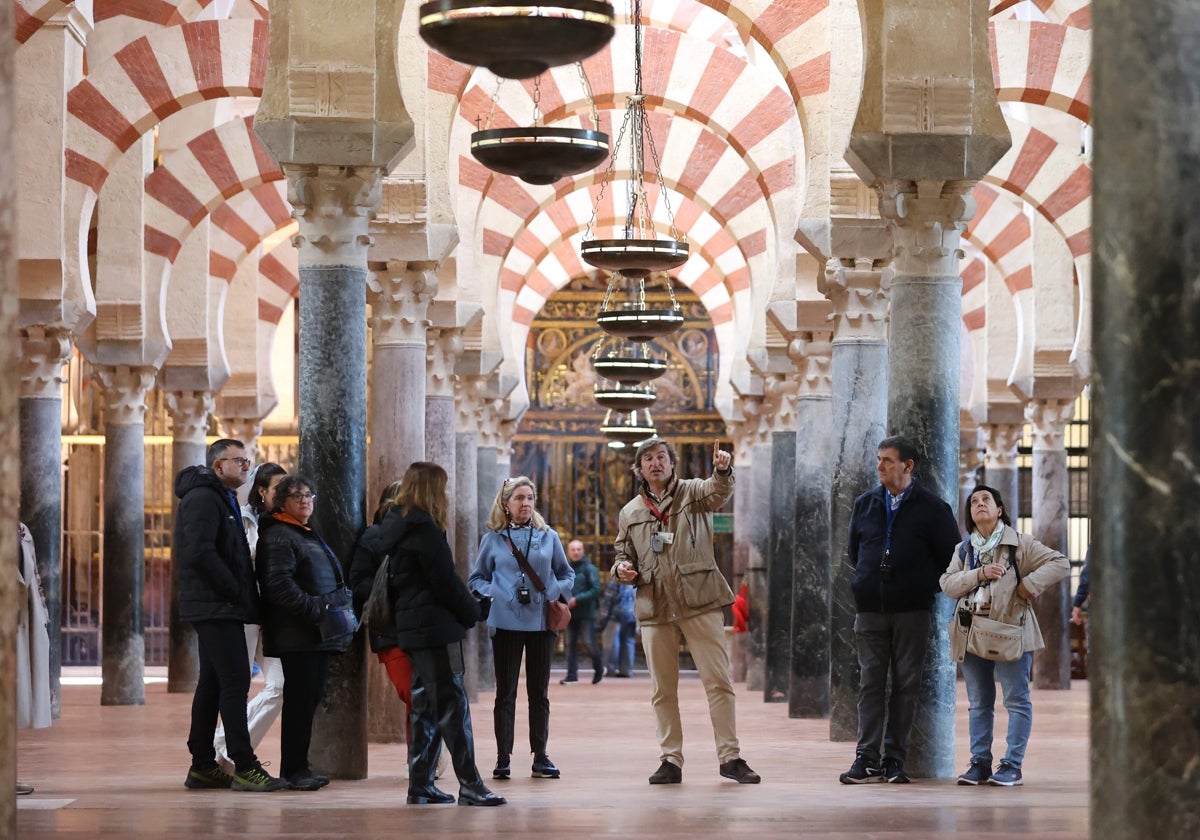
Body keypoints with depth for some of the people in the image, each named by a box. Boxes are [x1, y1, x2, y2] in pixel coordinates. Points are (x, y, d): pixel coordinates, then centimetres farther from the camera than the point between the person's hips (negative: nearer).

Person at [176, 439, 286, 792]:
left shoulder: (222, 499, 22)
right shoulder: (202, 499, -11)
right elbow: (199, 553, -23)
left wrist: (244, 594, 10)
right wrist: (237, 591, -17)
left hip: (218, 609, 11)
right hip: (216, 608, -11)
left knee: (212, 684, 11)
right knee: (235, 683, -12)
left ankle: (202, 766, 14)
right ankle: (244, 766, -13)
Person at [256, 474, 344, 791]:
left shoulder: (310, 536, 23)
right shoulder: (278, 536, -8)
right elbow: (279, 585, -20)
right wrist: (315, 610, -23)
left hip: (318, 634, 9)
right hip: (296, 634, -9)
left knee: (311, 697, 10)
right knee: (300, 699, -9)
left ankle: (298, 767, 16)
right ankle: (293, 770, -5)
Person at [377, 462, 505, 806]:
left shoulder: (396, 528, 15)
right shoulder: (424, 530, -14)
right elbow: (446, 582, -16)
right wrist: (472, 612, -1)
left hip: (411, 628, 9)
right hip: (436, 627, -9)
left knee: (426, 706, 12)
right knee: (453, 704, -9)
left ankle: (421, 785, 13)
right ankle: (469, 785, -10)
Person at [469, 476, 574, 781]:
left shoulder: (548, 536, 6)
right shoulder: (493, 539, 3)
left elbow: (566, 574, 13)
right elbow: (476, 579, 8)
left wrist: (556, 593, -5)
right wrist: (493, 594, -10)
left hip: (541, 622, 2)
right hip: (506, 623, -1)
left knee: (539, 692, 8)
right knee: (506, 693, 2)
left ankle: (540, 757, 14)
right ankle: (503, 758, 5)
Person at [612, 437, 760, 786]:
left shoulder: (694, 492, 5)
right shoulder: (630, 513, 15)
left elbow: (718, 490, -17)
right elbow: (623, 555, 24)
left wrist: (722, 470, -41)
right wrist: (621, 568, -1)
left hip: (699, 602, -3)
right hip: (654, 608, 3)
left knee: (719, 681, -5)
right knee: (662, 691, 6)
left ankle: (730, 756, -1)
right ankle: (670, 760, 12)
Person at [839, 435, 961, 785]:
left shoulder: (932, 508, 0)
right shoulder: (865, 504, 10)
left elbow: (950, 556, 5)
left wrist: (925, 585, 4)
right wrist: (868, 581, 12)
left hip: (912, 611, -2)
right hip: (871, 608, 2)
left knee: (906, 684, 1)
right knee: (871, 683, -1)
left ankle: (894, 759, 4)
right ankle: (868, 758, -2)